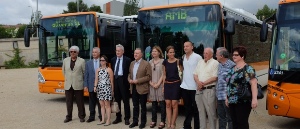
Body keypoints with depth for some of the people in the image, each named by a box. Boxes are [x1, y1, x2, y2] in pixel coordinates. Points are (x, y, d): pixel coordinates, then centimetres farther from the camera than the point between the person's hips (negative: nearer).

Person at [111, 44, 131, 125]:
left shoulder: (127, 60, -5)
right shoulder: (113, 60, 10)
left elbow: (129, 72, -6)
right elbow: (112, 70, 14)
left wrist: (128, 80, -12)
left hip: (123, 80, -5)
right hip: (115, 80, 5)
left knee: (125, 100, 2)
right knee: (117, 100, 12)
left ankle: (127, 118, 11)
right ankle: (118, 117, 22)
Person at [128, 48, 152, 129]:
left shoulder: (146, 64, -9)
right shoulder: (132, 63, 12)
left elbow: (149, 76, -14)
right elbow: (129, 74, 20)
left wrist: (138, 81, -19)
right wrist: (129, 79, -3)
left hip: (142, 88, -6)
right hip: (133, 88, 6)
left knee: (143, 106, 6)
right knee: (135, 106, 13)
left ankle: (143, 122, 17)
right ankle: (135, 121, 23)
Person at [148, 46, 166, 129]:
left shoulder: (162, 61, -4)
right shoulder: (150, 62, 10)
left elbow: (163, 74, -7)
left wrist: (158, 84, -12)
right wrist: (151, 83, -3)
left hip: (160, 85, -4)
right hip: (152, 85, 4)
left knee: (162, 103, -1)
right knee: (154, 103, 9)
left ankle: (162, 121, 6)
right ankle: (154, 120, 16)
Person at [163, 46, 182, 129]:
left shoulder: (178, 61, -5)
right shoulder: (165, 62, 6)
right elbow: (164, 75, 11)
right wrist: (163, 85, 9)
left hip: (176, 84, -4)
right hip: (167, 84, 4)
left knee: (174, 104, -1)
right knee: (168, 104, 5)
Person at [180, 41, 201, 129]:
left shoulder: (197, 57, -8)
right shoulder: (183, 57, 9)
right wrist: (181, 80, 13)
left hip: (194, 87, -5)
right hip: (184, 86, 5)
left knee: (196, 108, 5)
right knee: (187, 108, 14)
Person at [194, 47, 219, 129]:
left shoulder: (215, 63, -5)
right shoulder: (200, 62, 16)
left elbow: (215, 78, -13)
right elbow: (195, 75, 13)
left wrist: (203, 83, -13)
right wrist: (198, 82, -7)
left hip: (209, 90, -6)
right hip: (199, 90, 7)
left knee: (211, 112, -3)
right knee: (201, 111, 13)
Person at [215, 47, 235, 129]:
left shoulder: (231, 65, -16)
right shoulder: (220, 65, 12)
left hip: (227, 96, -9)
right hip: (219, 96, 9)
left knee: (230, 118, 2)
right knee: (221, 117, 17)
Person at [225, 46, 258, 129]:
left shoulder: (247, 69, -9)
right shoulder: (233, 69, 15)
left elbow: (253, 83, -19)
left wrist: (254, 99, -27)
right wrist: (227, 98, 20)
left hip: (243, 102, -8)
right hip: (232, 101, 8)